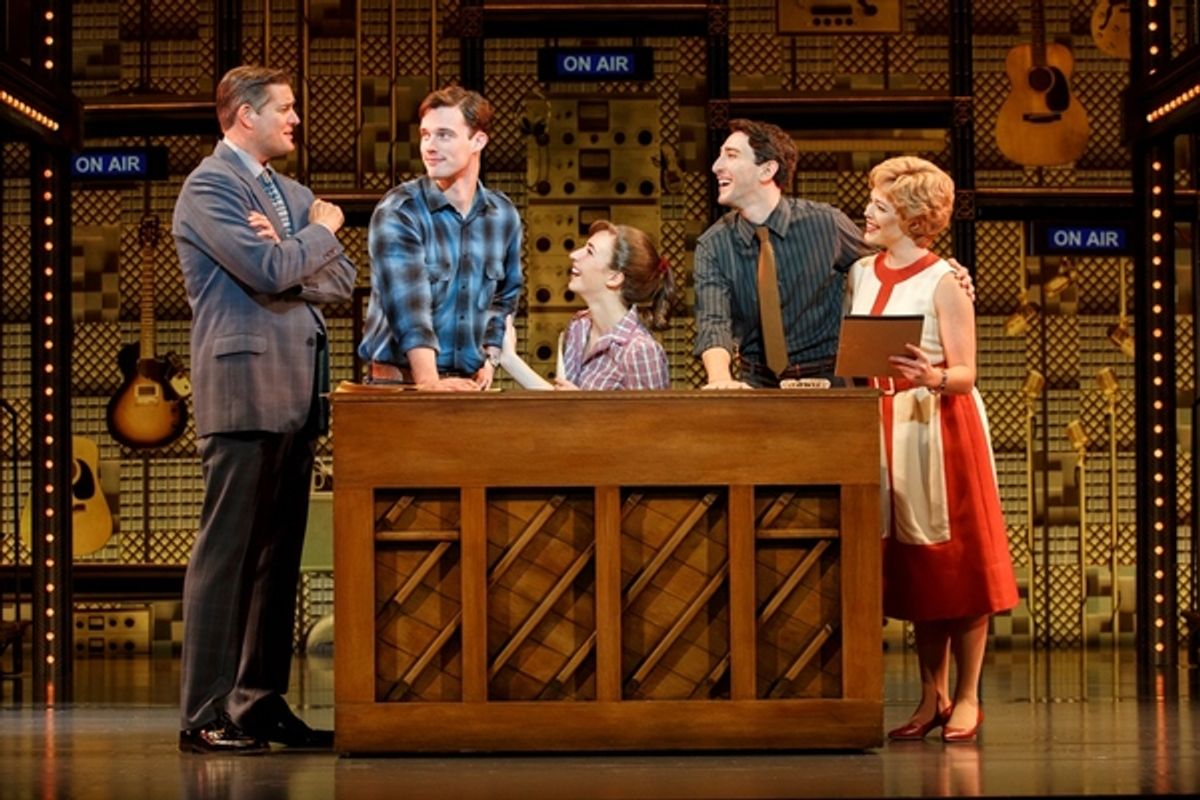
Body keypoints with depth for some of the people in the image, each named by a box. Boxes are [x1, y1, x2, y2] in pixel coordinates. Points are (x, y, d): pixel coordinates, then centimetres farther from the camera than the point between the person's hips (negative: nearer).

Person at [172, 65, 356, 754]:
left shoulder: (294, 194, 20)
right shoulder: (209, 186, -6)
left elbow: (342, 280, 12)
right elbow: (271, 271, -18)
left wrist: (283, 256, -6)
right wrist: (320, 232, 0)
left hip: (298, 391, 8)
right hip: (245, 388, -8)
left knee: (280, 554, 9)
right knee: (227, 553, -8)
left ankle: (263, 703, 14)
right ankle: (205, 717, -6)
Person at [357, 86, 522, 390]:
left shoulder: (504, 215, 6)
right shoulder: (398, 212, -10)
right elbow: (409, 305, -22)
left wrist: (490, 358, 8)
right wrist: (429, 381, -32)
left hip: (468, 384, 4)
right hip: (399, 380, -4)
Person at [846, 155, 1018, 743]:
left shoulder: (943, 282, -8)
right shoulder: (861, 275, 10)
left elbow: (965, 375, -12)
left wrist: (932, 375, -30)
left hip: (939, 426, -6)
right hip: (884, 427, 6)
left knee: (953, 561, 0)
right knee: (910, 565, 8)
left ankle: (967, 699, 6)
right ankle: (932, 697, 15)